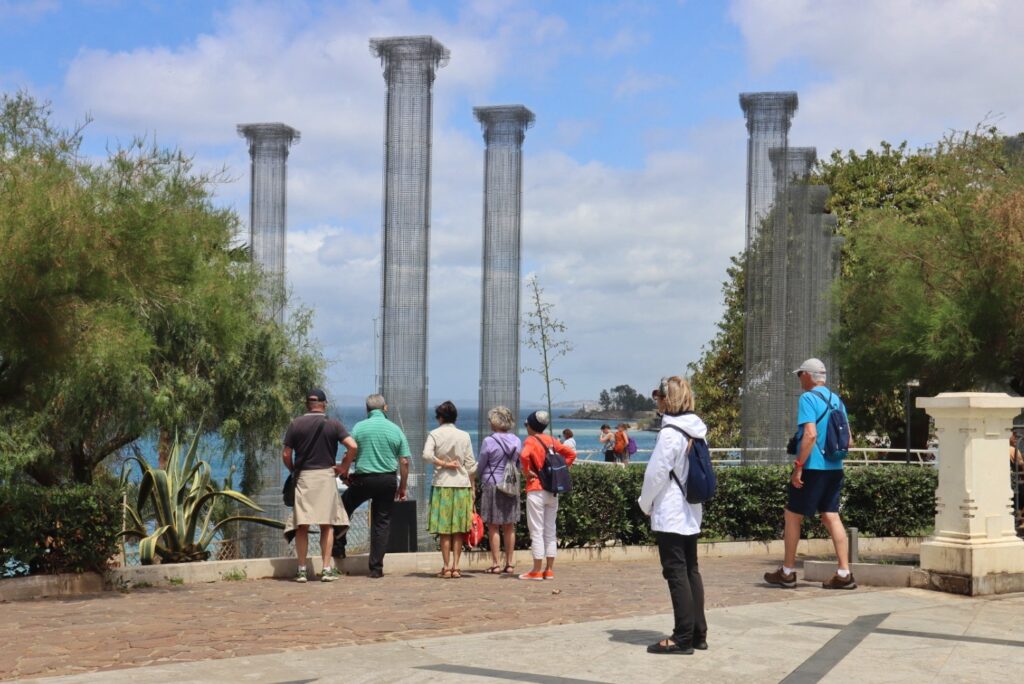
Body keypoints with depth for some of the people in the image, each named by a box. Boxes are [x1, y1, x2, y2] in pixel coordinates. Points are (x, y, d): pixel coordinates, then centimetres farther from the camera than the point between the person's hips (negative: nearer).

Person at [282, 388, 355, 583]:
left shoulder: (296, 424, 2)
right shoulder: (333, 424, 1)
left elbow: (286, 455, 0)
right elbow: (352, 446, -9)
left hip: (303, 477, 0)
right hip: (326, 476, 0)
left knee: (302, 526, 4)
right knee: (327, 525, 7)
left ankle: (301, 570, 5)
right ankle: (327, 569, 4)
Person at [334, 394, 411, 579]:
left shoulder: (359, 428, -4)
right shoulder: (395, 430, 2)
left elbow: (349, 455, -6)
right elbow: (404, 462, 0)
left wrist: (344, 473, 12)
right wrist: (403, 487, 9)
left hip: (363, 479, -2)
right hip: (388, 480, 2)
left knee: (344, 508, 22)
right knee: (382, 522, 6)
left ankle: (338, 548, 21)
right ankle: (376, 568, 5)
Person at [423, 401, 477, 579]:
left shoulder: (434, 434, 0)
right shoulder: (464, 436, 6)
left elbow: (427, 455, -16)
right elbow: (470, 464, 6)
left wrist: (444, 463, -5)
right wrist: (472, 487, 12)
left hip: (442, 484, -2)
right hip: (462, 484, 2)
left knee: (444, 530, 2)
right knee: (458, 530, 6)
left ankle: (447, 567, 1)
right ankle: (456, 567, 4)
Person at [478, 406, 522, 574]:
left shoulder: (489, 441, -12)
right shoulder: (516, 441, 3)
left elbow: (480, 467, -4)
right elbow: (519, 465, 11)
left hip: (492, 485, -5)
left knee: (493, 527, 2)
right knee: (509, 527, 11)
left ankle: (496, 564, 1)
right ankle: (510, 563, 14)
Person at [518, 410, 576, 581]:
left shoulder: (530, 441, -9)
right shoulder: (552, 441, 11)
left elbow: (524, 455, -29)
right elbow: (571, 454, 15)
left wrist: (527, 471, -14)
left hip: (536, 489, -6)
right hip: (553, 490, 6)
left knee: (536, 531, -3)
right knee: (550, 531, 10)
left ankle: (537, 571, -2)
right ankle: (549, 570, 12)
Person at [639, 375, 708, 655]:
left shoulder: (670, 433, -17)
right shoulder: (697, 431, 8)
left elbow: (656, 473, -17)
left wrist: (645, 503, 0)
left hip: (670, 516, -8)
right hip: (692, 514, 8)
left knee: (676, 572, -5)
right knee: (691, 571, 13)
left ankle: (683, 638, -3)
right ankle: (698, 633, 17)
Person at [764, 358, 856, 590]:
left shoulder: (808, 398, -11)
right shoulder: (836, 399, 13)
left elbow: (810, 434, -22)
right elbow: (848, 440, 15)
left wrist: (798, 466, -20)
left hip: (812, 467, -7)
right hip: (834, 468, 7)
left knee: (792, 516, 4)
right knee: (831, 517, 7)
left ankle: (787, 572, 10)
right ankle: (844, 573, 0)